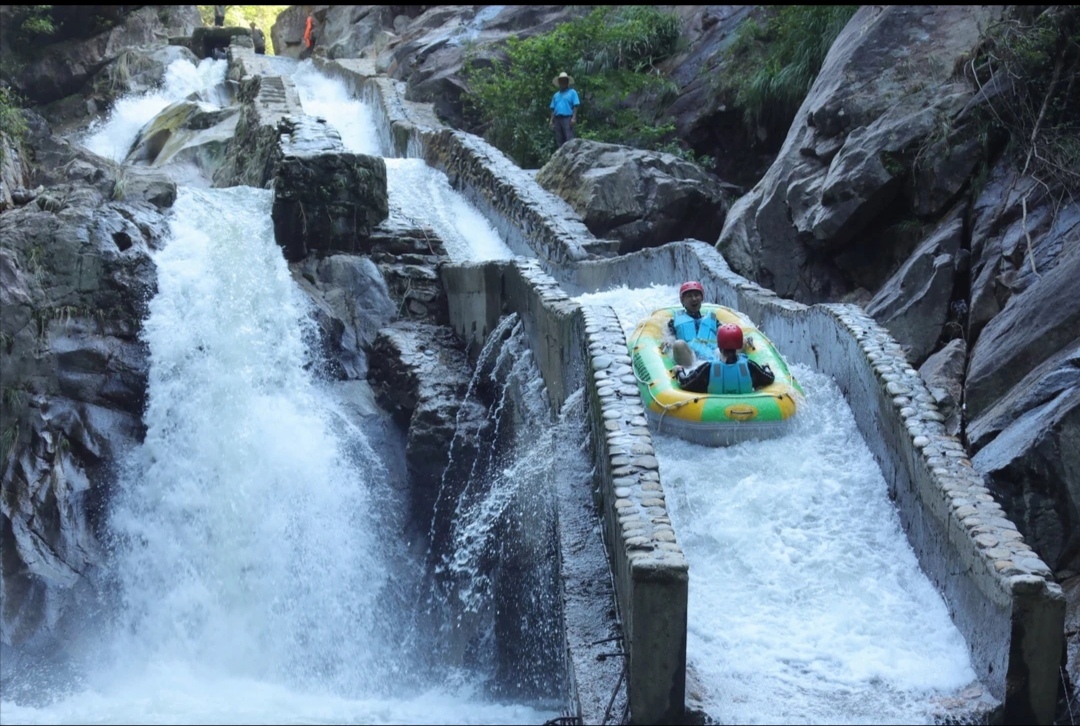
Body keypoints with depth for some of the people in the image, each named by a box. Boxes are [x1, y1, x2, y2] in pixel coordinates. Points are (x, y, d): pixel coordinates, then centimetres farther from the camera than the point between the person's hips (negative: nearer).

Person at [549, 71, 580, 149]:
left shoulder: (572, 92, 7)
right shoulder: (556, 95, 21)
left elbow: (575, 106, -2)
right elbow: (553, 109, 18)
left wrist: (574, 118, -13)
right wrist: (551, 120, 8)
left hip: (567, 118, -5)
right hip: (558, 119, 6)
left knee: (569, 139, -13)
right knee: (559, 140, 4)